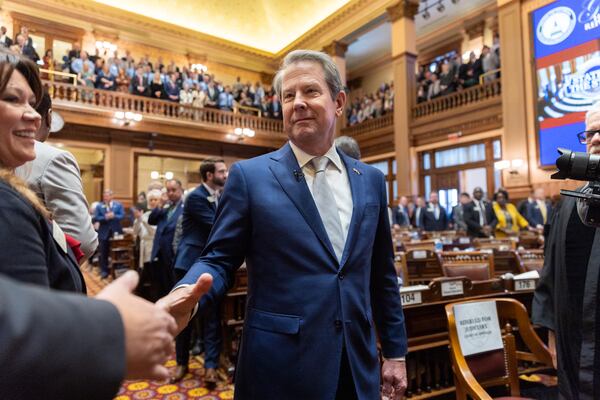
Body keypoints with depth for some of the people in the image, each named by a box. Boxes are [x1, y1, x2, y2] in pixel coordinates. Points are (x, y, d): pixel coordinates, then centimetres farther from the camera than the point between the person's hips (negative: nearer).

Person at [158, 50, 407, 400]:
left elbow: (382, 276, 8)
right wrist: (188, 293, -27)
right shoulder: (250, 175, -6)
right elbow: (220, 260, -5)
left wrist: (395, 352, 10)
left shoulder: (371, 180, 4)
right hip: (280, 368, -3)